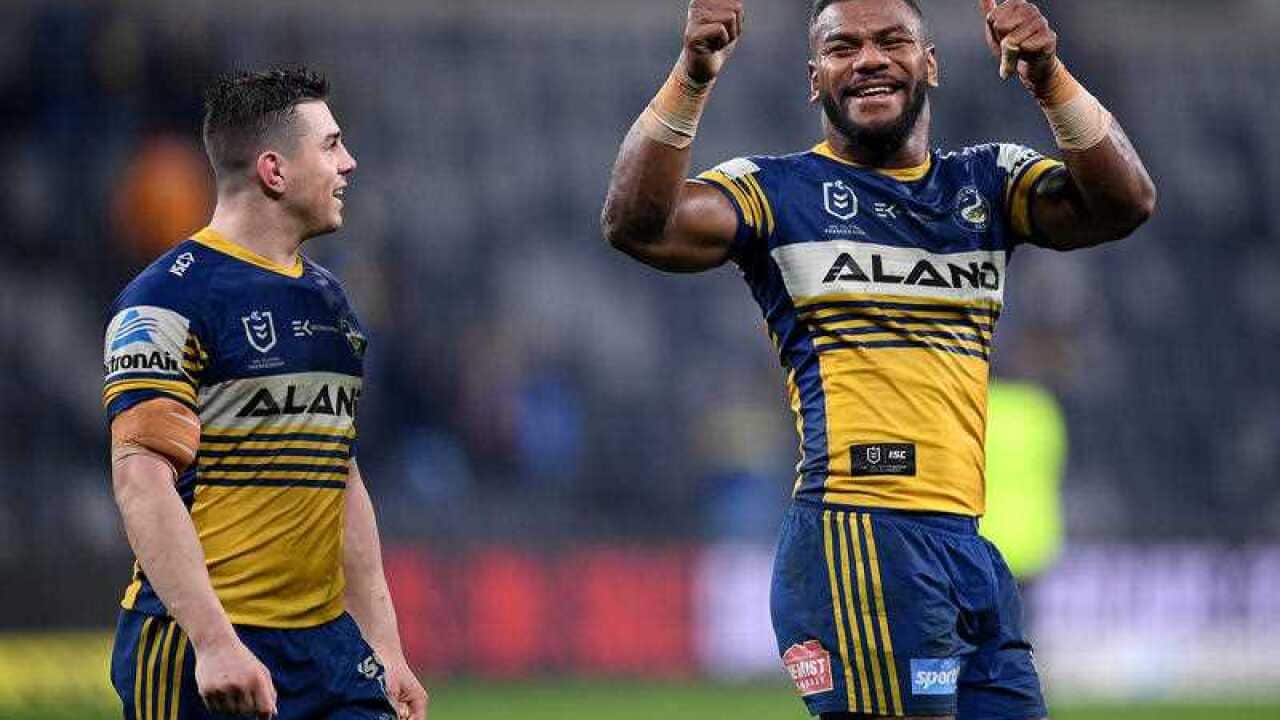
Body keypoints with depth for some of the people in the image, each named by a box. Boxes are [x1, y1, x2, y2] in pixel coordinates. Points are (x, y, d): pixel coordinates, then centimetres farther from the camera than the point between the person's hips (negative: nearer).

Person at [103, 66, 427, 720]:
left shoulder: (327, 298, 17)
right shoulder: (169, 299, -8)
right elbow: (142, 482, -16)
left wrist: (384, 646, 17)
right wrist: (214, 641, -24)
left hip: (328, 642, 7)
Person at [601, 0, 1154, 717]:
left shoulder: (987, 182, 17)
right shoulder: (778, 191, 5)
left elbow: (1125, 204, 1)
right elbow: (639, 225, -10)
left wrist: (1051, 80, -14)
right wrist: (692, 80, -22)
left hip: (969, 544, 6)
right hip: (860, 537, -5)